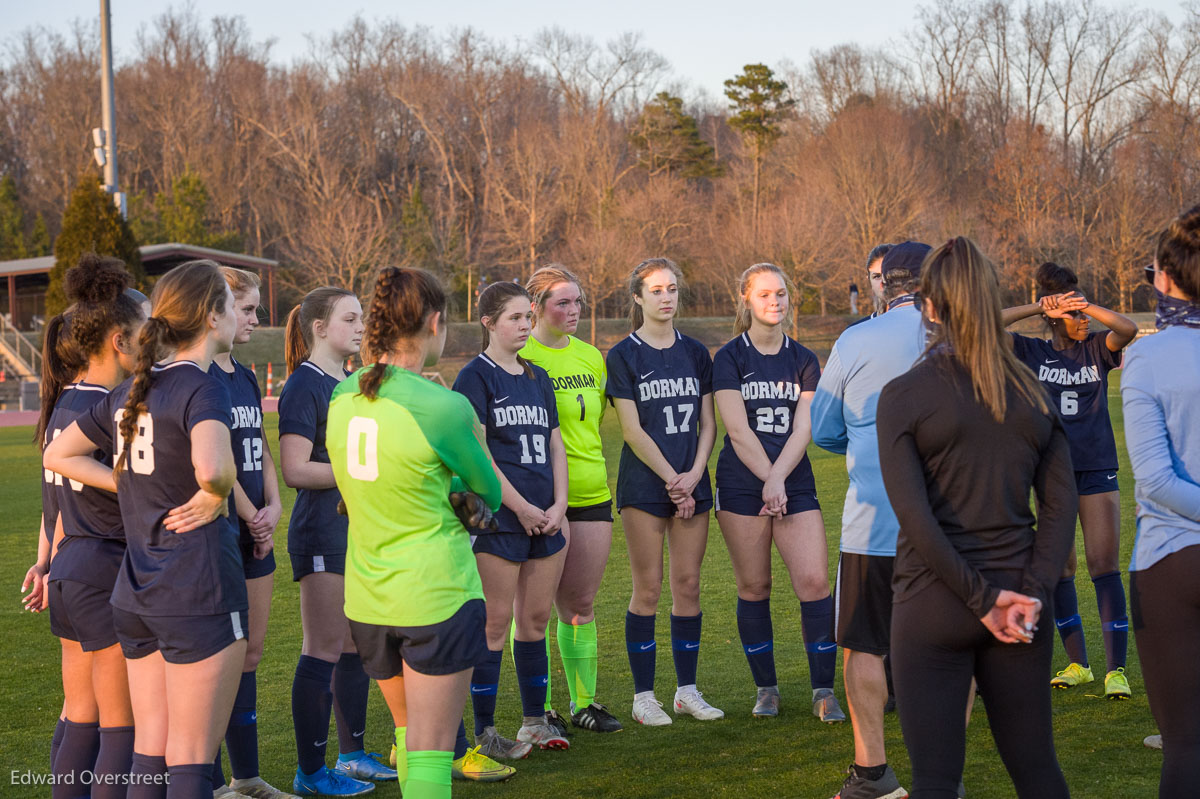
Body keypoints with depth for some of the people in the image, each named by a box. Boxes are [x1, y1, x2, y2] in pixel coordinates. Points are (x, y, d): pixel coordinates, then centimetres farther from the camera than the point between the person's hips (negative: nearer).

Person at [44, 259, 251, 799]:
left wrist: (136, 488, 11)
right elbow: (211, 468, -34)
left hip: (136, 594, 8)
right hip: (200, 593, -8)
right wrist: (213, 498, -12)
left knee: (150, 751, 14)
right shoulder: (202, 390, -14)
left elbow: (58, 455, 19)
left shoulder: (130, 391, 10)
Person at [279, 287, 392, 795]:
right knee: (324, 651, -4)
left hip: (360, 528, 9)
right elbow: (295, 469, -20)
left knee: (357, 647, 13)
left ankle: (353, 753, 24)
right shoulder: (304, 385, -12)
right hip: (322, 531, -8)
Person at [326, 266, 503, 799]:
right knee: (430, 751, 0)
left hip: (367, 598, 6)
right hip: (436, 597, -6)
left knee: (408, 730, 22)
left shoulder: (343, 395, 2)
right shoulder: (444, 408, -17)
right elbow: (490, 494, -2)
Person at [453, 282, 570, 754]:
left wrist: (559, 504, 1)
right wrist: (523, 507, -12)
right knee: (495, 621, -3)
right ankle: (483, 733, 4)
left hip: (546, 517, 6)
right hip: (498, 519, -6)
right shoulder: (476, 377, -6)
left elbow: (554, 444, 15)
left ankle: (534, 721, 21)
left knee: (536, 618, 11)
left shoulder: (538, 377, 15)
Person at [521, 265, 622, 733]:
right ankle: (539, 709, 8)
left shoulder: (591, 356, 13)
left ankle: (584, 703, 20)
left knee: (581, 605, 11)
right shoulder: (519, 357, -7)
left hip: (591, 495, 6)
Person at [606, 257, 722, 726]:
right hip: (644, 485, -4)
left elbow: (707, 423, 9)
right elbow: (632, 430, -7)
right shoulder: (624, 356, -2)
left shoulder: (695, 353, 11)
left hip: (692, 483, 4)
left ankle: (687, 690, 13)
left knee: (688, 585, 4)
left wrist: (694, 474, -5)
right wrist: (672, 480, -10)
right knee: (648, 589, -2)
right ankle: (643, 695, 5)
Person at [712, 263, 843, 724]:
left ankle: (823, 691, 0)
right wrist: (770, 481, -13)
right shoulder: (730, 358, 0)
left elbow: (802, 428, 0)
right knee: (753, 588, 2)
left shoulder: (803, 360, 9)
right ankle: (766, 688, 15)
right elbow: (737, 430, -8)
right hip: (741, 485, -2)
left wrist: (777, 479, -14)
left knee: (815, 581, -9)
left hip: (795, 484, 2)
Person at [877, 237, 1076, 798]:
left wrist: (982, 598, -11)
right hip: (1018, 602, 4)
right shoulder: (1031, 391, 4)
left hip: (933, 604, -4)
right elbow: (1060, 504, 0)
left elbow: (914, 515, -15)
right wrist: (1032, 593, -6)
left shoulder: (902, 395, -7)